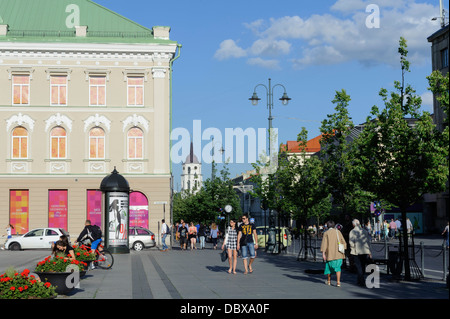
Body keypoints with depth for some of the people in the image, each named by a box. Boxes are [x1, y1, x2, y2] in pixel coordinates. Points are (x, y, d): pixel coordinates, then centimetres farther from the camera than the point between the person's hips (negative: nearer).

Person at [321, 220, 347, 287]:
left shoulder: (326, 233, -2)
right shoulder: (338, 232, 4)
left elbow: (324, 243, -9)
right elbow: (343, 242, 5)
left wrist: (323, 253, -9)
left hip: (330, 253, -1)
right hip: (338, 253, 1)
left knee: (329, 266, 15)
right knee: (338, 267, 3)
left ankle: (328, 281, 28)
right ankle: (338, 282, -10)